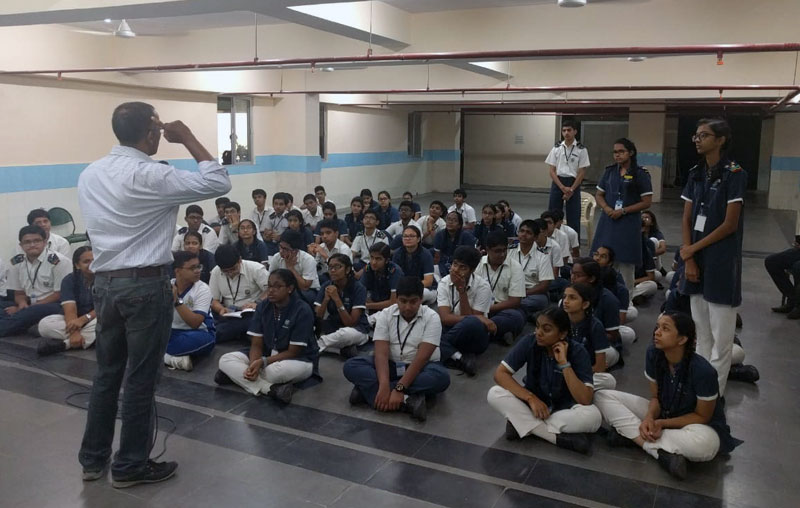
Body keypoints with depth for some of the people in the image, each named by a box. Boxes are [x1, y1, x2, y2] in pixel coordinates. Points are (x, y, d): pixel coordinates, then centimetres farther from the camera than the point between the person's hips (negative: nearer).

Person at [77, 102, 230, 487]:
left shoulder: (89, 174, 8)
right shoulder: (151, 176, -16)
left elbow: (99, 224, 16)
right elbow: (218, 183, -14)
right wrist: (188, 139, -6)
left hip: (104, 282, 8)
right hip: (146, 285, -7)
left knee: (107, 372, 17)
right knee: (141, 377, 4)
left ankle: (93, 458, 29)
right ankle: (130, 466, 16)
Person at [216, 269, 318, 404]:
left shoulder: (302, 311, -19)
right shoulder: (263, 307, -3)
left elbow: (293, 352, -18)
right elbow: (256, 344, -5)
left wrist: (263, 362, -28)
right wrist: (253, 366, -26)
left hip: (299, 360, -6)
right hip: (267, 354, 6)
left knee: (276, 370, -40)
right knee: (225, 360, -15)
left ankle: (236, 375, -16)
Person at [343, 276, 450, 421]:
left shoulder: (431, 317, -14)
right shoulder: (385, 315, -7)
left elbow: (422, 357, -24)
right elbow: (381, 353, -18)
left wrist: (399, 388, -33)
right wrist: (384, 386, -35)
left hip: (420, 368, -2)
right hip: (391, 365, 2)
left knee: (441, 377, -36)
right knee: (351, 366, -22)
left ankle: (367, 389, -32)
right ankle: (407, 401, -36)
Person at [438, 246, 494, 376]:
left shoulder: (482, 286, -13)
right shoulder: (445, 283, -5)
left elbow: (469, 319, -17)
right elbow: (445, 318, -15)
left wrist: (462, 290, -23)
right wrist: (478, 318, -25)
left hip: (474, 337, -3)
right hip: (454, 333, 3)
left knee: (472, 323, -38)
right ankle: (460, 358, -31)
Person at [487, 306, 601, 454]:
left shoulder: (577, 352, -21)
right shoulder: (529, 343, -18)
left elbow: (585, 400, -29)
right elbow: (500, 374, -20)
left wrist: (564, 363, -34)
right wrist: (531, 397, -30)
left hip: (563, 409, -1)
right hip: (533, 403, 2)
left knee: (593, 416, -34)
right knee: (494, 394, -26)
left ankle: (522, 424, -21)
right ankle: (560, 437, -26)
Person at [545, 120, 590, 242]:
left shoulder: (581, 150, -2)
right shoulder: (556, 149, 3)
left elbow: (582, 172, -3)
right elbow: (552, 171, 1)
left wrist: (571, 189, -12)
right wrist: (563, 187, -10)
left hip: (574, 184, -2)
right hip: (558, 183, 2)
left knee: (573, 217, 1)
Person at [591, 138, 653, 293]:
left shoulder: (640, 174, -4)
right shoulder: (610, 171, 9)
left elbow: (647, 202, -5)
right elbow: (599, 195, 13)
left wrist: (623, 211, -13)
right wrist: (607, 208, -7)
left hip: (628, 224, -4)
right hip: (608, 222, 4)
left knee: (625, 263, 1)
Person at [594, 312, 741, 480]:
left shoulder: (702, 370, -27)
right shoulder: (653, 354, -14)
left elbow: (702, 416, -15)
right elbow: (655, 397, -3)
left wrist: (662, 423, -23)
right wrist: (649, 418, -24)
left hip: (697, 425, -5)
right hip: (662, 413, 5)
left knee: (704, 443, -43)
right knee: (603, 396, -12)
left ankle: (632, 435, -24)